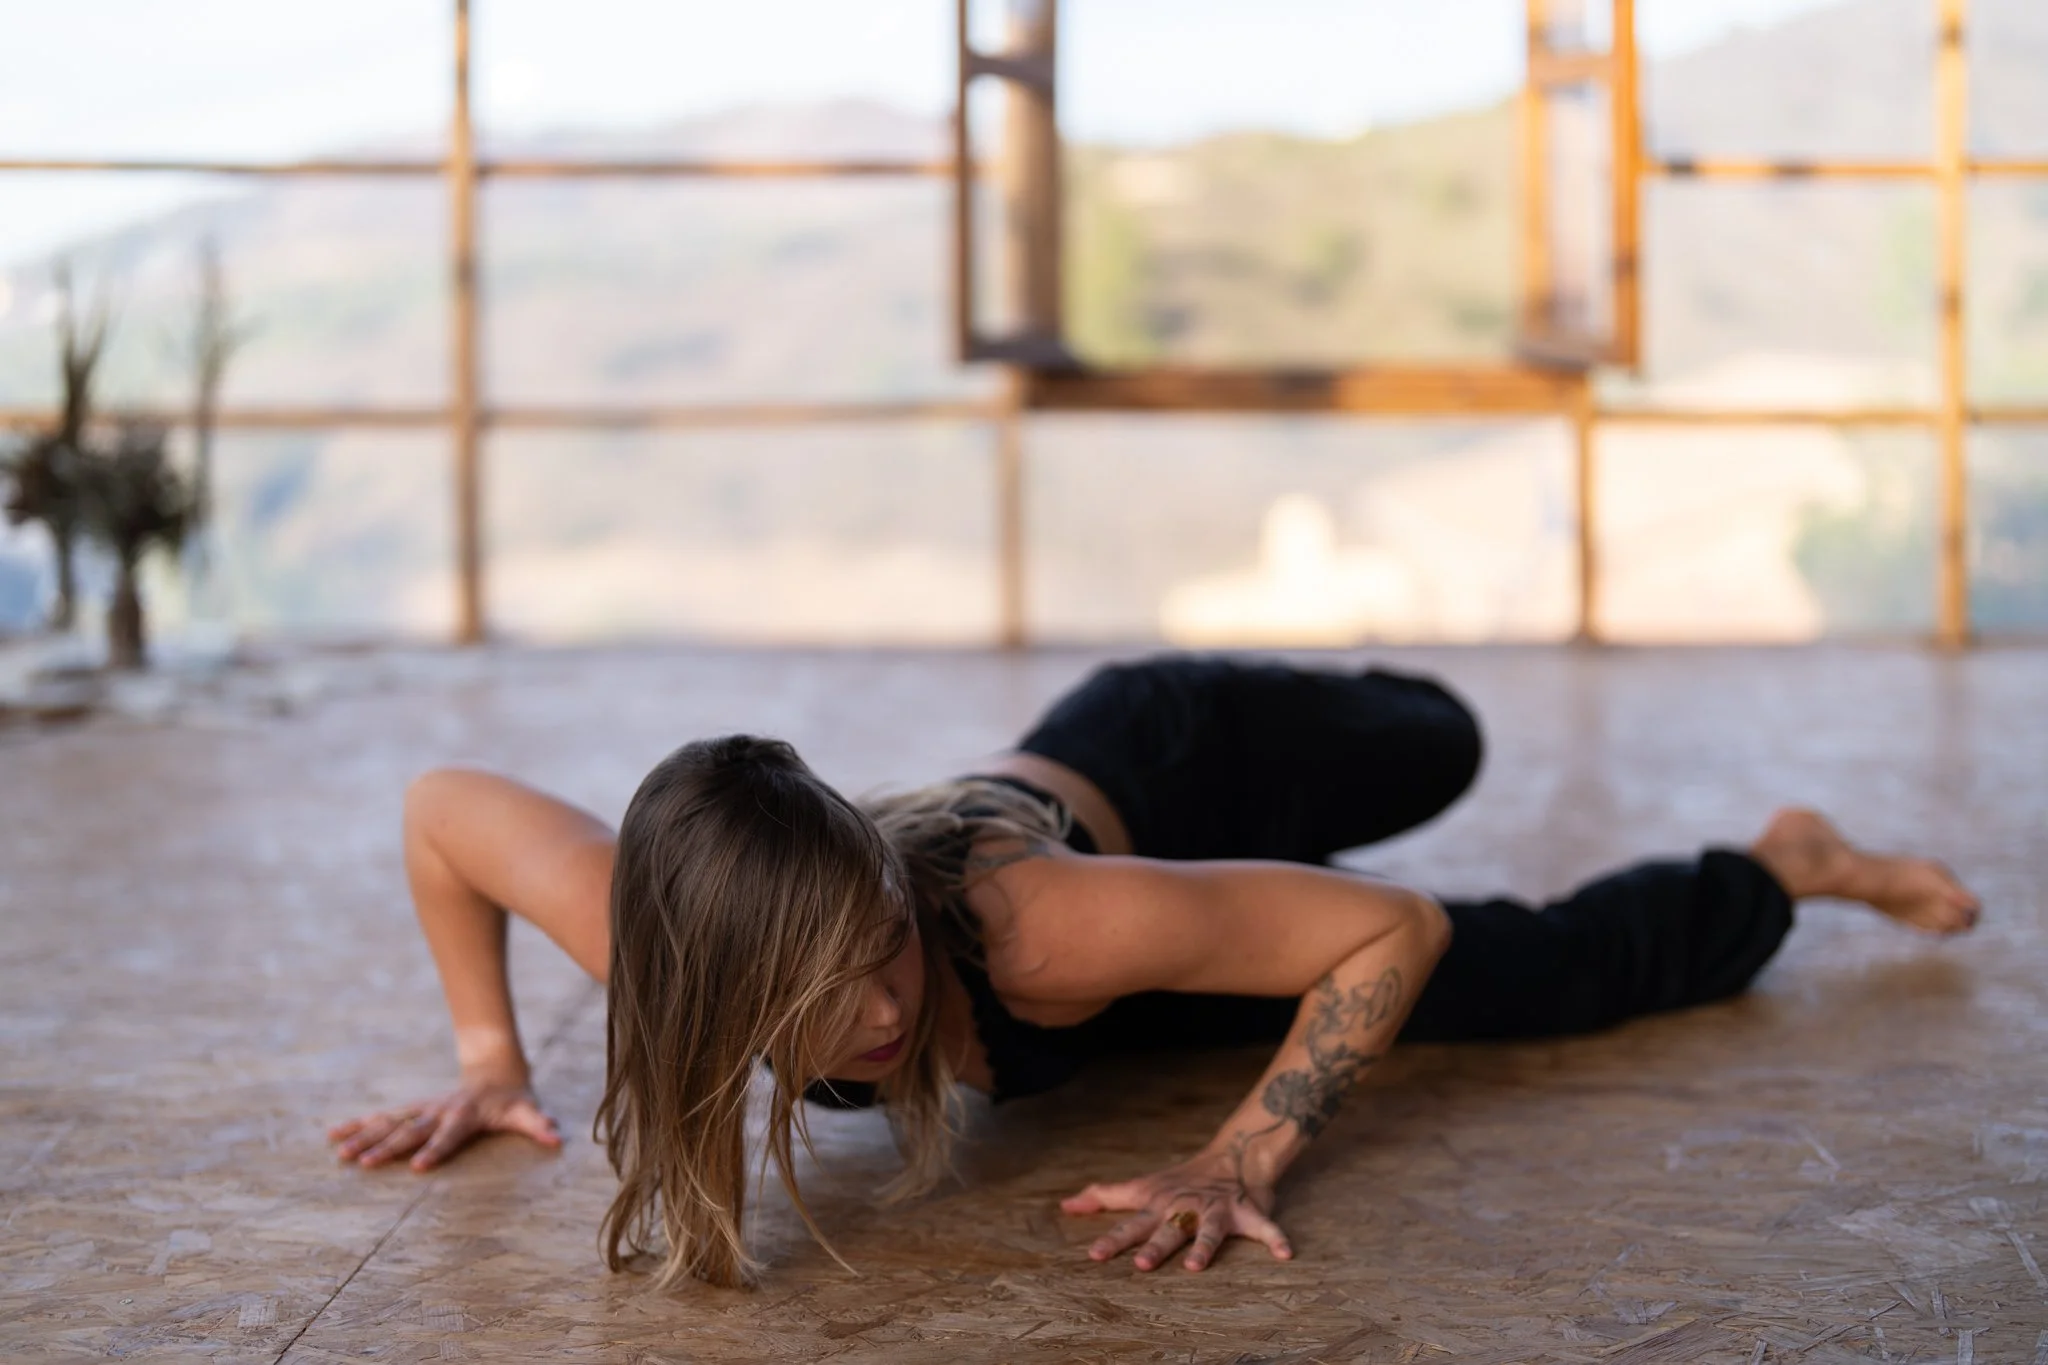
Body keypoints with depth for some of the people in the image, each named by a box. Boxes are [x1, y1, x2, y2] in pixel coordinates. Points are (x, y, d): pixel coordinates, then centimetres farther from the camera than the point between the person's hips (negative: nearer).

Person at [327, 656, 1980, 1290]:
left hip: (1175, 778, -4)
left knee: (1536, 976, 11)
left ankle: (1787, 862, 37)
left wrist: (1244, 1161, -43)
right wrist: (489, 1059, -18)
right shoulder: (654, 933, -41)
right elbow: (443, 804, -22)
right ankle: (1396, 694, 69)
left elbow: (1397, 927, -38)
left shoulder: (1035, 929, -49)